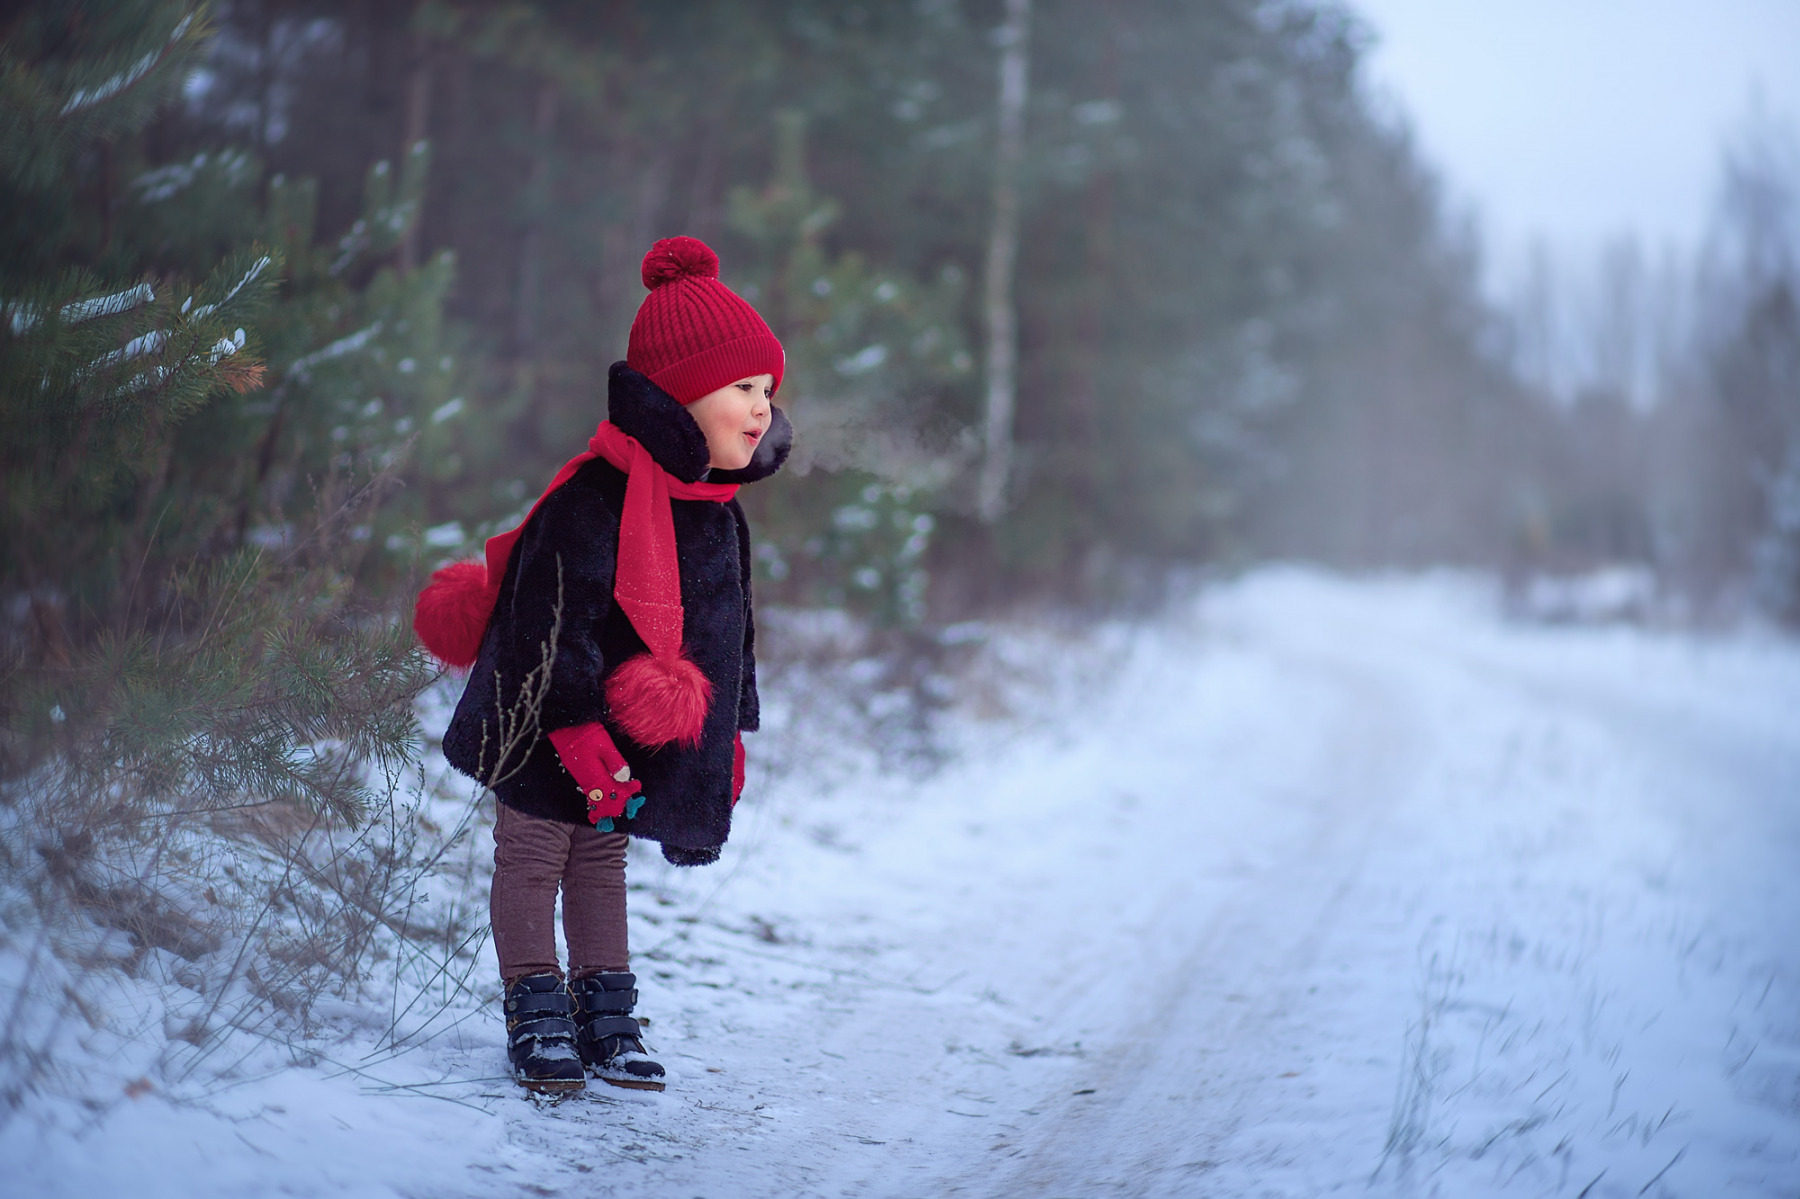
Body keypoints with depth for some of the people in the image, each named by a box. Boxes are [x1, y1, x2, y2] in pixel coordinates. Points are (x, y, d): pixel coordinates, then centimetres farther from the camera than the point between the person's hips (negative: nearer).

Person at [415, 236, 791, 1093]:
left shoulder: (719, 515, 5)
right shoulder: (596, 499, -23)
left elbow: (729, 631, 17)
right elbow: (556, 621, -25)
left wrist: (730, 732, 18)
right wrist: (578, 731, -27)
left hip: (646, 731, 8)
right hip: (547, 731, -8)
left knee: (602, 860, 16)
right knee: (533, 857, 2)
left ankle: (605, 1020, 21)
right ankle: (537, 1019, 11)